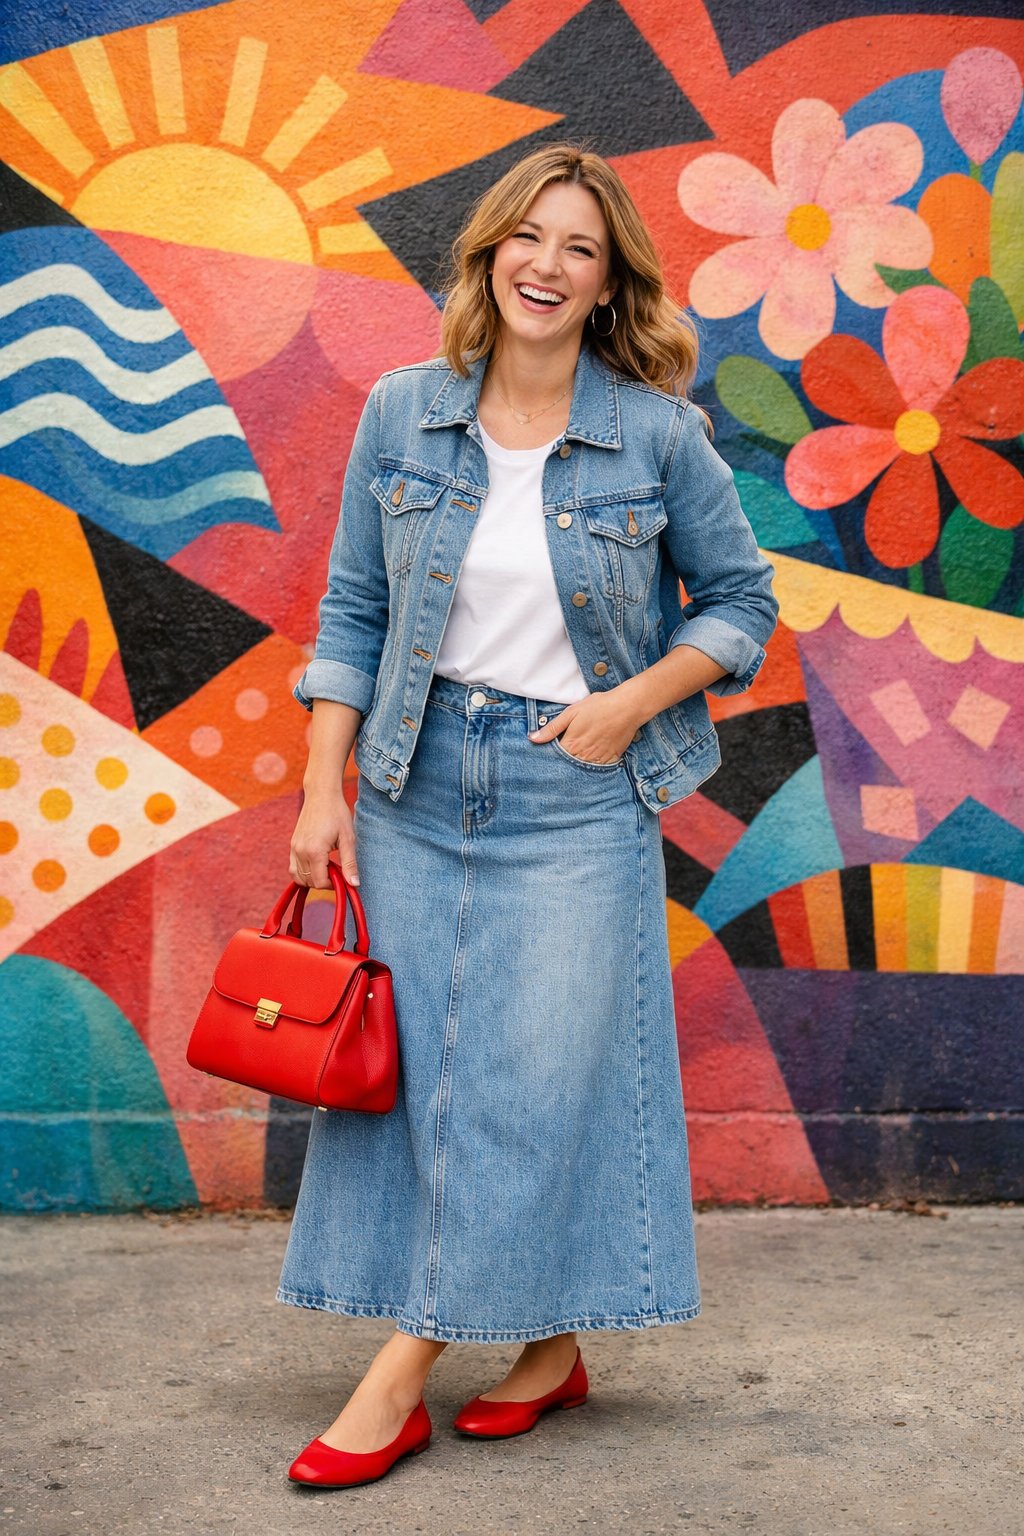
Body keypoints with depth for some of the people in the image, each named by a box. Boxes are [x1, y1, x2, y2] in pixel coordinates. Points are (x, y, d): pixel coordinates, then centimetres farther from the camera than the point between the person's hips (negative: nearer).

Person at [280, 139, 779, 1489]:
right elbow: (354, 612, 5)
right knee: (410, 1063, 5)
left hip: (579, 792, -2)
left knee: (541, 1078, -2)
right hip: (419, 781, 3)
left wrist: (631, 702, -9)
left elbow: (742, 601, 5)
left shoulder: (659, 433, -5)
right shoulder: (403, 414, 2)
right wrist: (325, 794, 0)